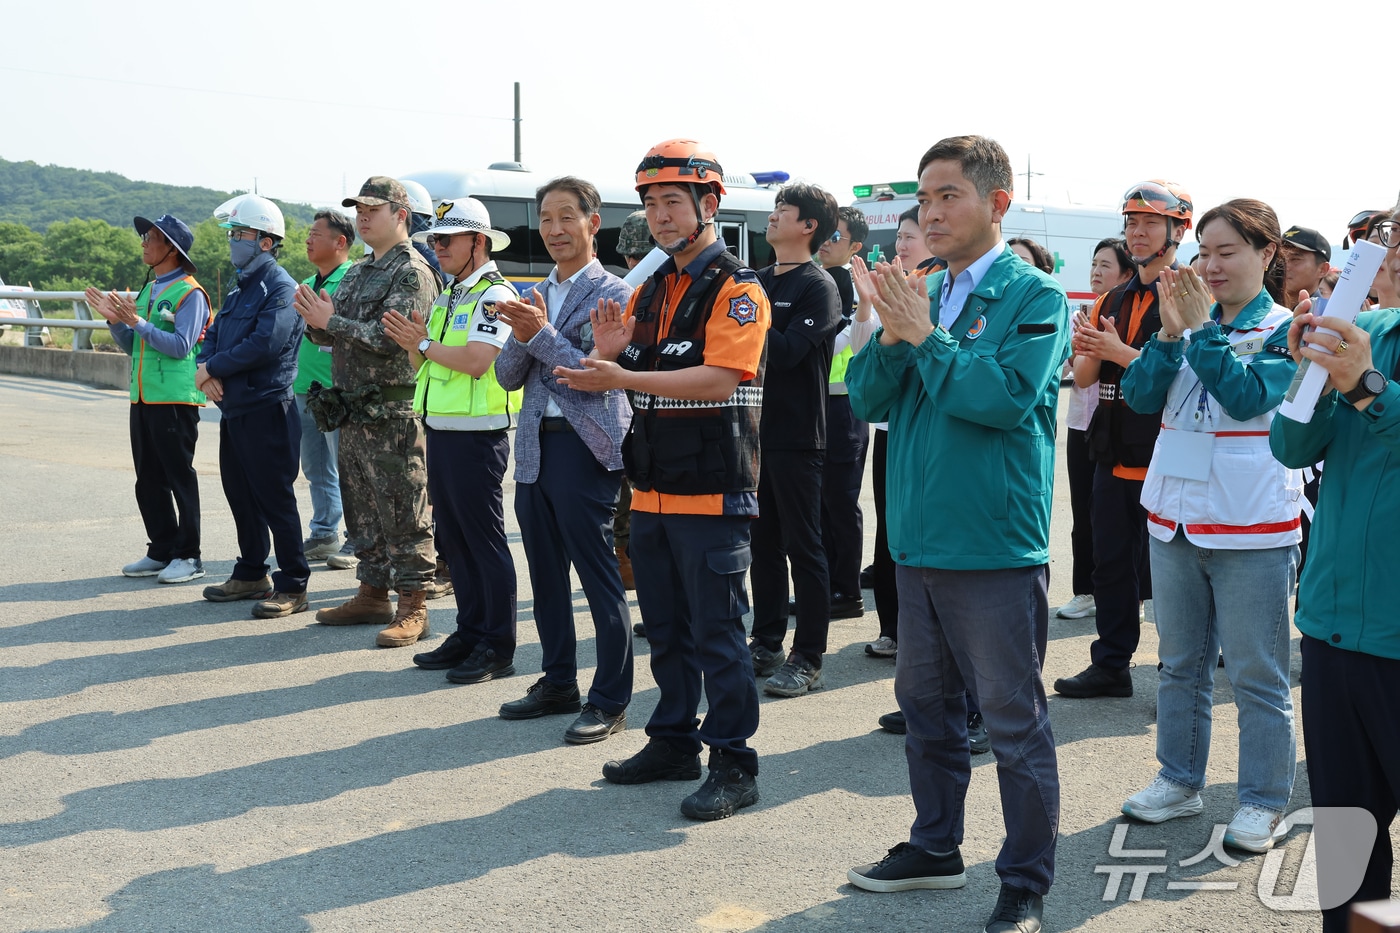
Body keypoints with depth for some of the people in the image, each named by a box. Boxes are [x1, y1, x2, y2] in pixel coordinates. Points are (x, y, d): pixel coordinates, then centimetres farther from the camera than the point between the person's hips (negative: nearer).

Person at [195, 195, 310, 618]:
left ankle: (292, 587, 1)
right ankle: (251, 575, 28)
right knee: (240, 495, 16)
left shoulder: (281, 288, -13)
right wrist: (205, 367, -7)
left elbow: (265, 343, -24)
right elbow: (214, 336, 16)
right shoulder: (239, 288, 17)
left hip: (267, 409, -9)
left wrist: (213, 367, -15)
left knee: (275, 499, -5)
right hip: (234, 409, 10)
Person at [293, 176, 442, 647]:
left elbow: (389, 338, -21)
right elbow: (329, 335, 18)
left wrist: (331, 320, -16)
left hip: (393, 413, -9)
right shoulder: (357, 273, 18)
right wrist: (317, 319, -4)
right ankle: (373, 595, 24)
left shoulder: (413, 273, -9)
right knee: (363, 511, 14)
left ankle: (412, 608, 0)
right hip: (353, 410, 9)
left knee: (403, 515, -5)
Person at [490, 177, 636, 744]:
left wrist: (542, 334, -19)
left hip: (585, 447, -7)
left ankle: (610, 701, 5)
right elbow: (508, 377, 10)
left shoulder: (612, 294, -7)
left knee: (599, 576, -3)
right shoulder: (536, 296, 15)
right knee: (546, 574, 15)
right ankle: (558, 683, 27)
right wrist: (521, 336, -8)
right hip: (534, 447, 8)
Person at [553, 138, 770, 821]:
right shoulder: (649, 290, 15)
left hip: (711, 491, -8)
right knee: (666, 630, 16)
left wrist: (622, 378, -28)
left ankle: (733, 765, 6)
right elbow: (627, 375, 18)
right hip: (652, 489, 8)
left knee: (716, 632, -3)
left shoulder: (736, 289, -9)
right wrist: (607, 355, -6)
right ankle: (674, 743, 29)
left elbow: (720, 379, -22)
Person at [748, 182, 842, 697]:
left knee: (802, 547, -1)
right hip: (756, 429, 7)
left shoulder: (818, 287, -7)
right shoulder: (757, 281, 14)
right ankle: (767, 644, 22)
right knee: (763, 542, 12)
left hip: (797, 436, -7)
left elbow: (787, 351, -19)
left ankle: (807, 659, 4)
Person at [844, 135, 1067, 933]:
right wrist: (893, 333, -12)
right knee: (927, 703, 18)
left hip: (995, 544, -7)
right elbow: (869, 398, 5)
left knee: (1014, 721, 2)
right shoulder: (923, 291, 10)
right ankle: (937, 848, 35)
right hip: (921, 538, 7)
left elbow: (1008, 395, -23)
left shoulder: (1034, 294, -8)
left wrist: (924, 335, -16)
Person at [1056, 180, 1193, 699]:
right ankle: (1111, 665, 24)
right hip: (1114, 455, 7)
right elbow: (1083, 377, 12)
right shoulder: (1113, 301, 15)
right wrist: (1089, 349, -9)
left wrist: (1120, 352, -22)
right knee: (1111, 564, 13)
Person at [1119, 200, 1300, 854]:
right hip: (1176, 513, 5)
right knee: (1180, 662, 15)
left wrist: (1202, 328, -18)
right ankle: (1179, 781, 28)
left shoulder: (1286, 330, -4)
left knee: (1256, 674, 1)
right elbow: (1140, 394, -1)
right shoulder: (1192, 315, 8)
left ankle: (1263, 802, 12)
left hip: (1251, 524, -5)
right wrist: (1171, 332, -13)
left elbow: (1249, 396, -20)